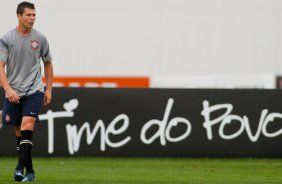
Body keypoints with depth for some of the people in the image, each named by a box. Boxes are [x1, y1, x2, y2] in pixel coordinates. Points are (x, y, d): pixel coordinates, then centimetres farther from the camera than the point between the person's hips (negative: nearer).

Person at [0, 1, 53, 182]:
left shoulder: (40, 38, 2)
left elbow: (48, 63, 14)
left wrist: (49, 89, 11)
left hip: (34, 90, -1)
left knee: (27, 126, -20)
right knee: (19, 132, 7)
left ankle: (21, 168, -25)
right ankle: (29, 170, 17)